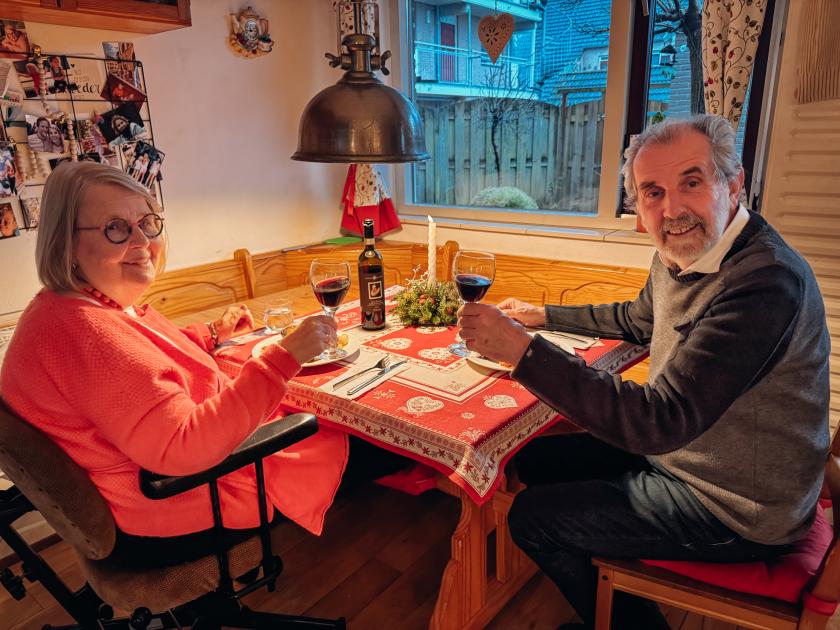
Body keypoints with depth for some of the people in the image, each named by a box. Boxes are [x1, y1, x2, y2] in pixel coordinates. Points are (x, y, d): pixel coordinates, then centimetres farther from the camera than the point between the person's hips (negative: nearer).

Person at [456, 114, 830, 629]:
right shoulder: (681, 253, -2)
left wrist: (523, 350, -38)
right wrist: (543, 315, 18)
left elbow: (660, 421, -35)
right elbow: (639, 319, 19)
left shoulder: (765, 280, -32)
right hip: (680, 448, 9)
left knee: (531, 517, -4)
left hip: (733, 511, -8)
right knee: (537, 459, 14)